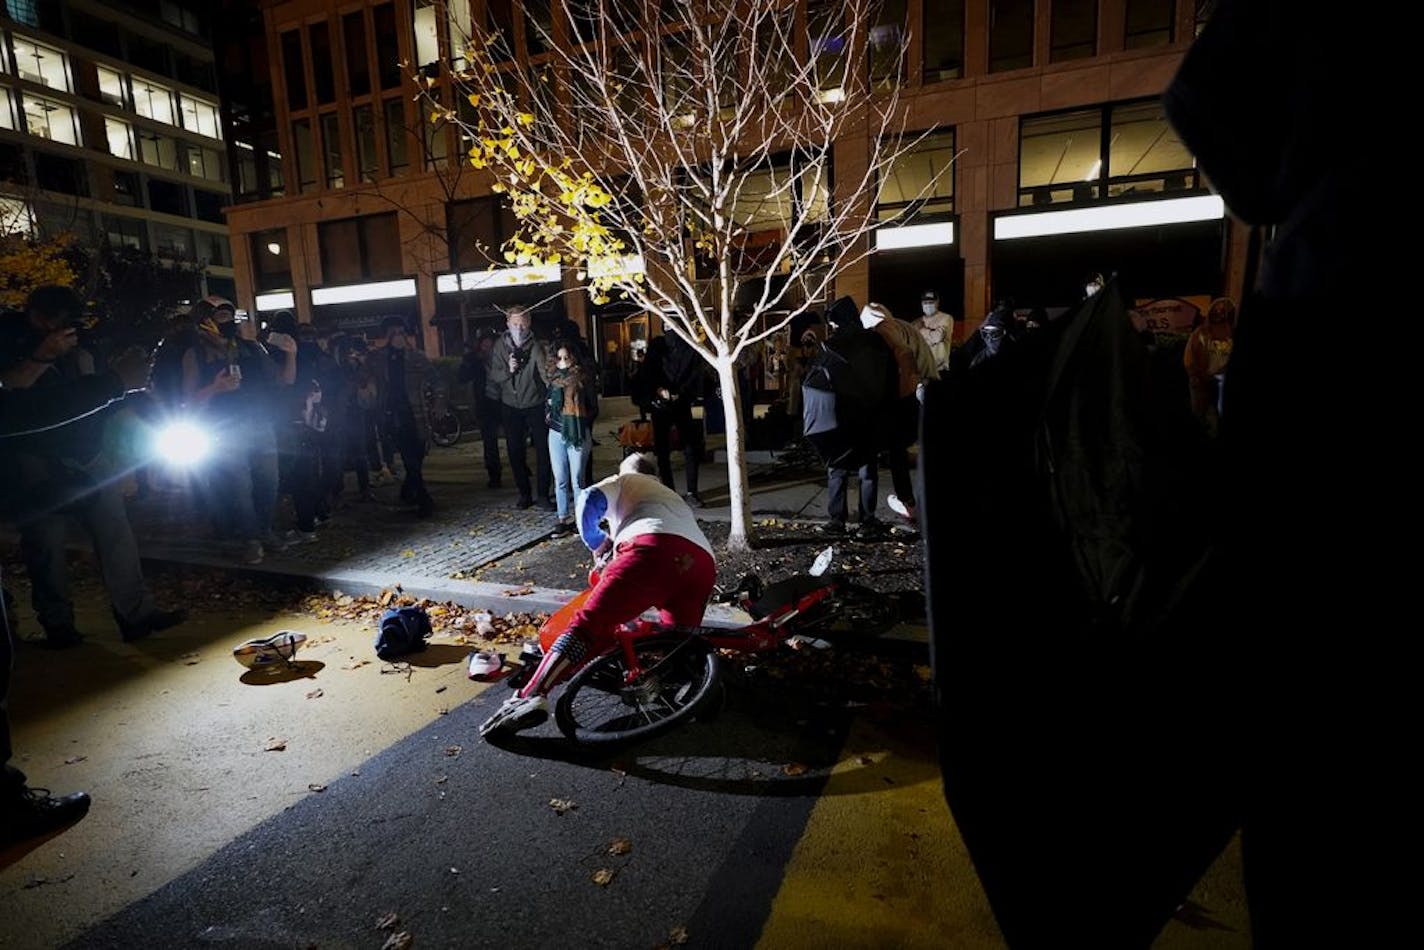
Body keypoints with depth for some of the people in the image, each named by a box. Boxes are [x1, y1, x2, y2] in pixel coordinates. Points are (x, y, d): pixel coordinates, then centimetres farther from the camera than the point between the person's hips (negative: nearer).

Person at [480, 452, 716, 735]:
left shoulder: (623, 481, 30)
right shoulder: (674, 497, 48)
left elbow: (590, 499, 11)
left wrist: (598, 544, 25)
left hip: (654, 548, -6)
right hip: (703, 563, 6)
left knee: (589, 623, -11)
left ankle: (532, 697, -27)